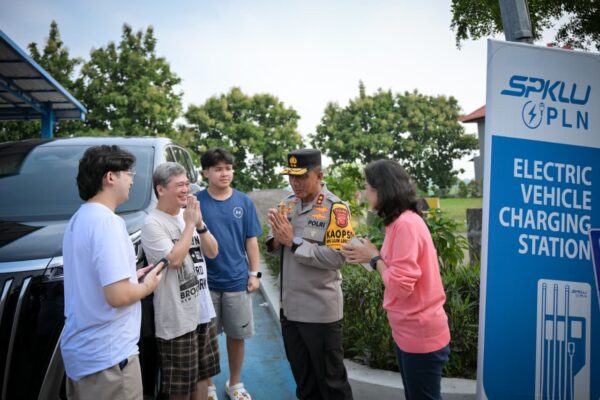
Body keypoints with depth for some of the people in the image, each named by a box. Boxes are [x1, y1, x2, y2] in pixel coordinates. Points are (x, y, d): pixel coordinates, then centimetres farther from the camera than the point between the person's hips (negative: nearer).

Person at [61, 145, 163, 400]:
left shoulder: (79, 218, 8)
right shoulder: (106, 221, -22)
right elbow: (118, 296, -26)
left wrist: (133, 276, 11)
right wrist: (147, 286, -8)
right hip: (107, 356, -9)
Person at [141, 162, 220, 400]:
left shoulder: (189, 214, 6)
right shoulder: (153, 224, -15)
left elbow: (212, 252, 4)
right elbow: (174, 260, -24)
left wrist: (199, 224, -11)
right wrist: (190, 224, -18)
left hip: (203, 311, 7)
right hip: (177, 319, -7)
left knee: (203, 374, 20)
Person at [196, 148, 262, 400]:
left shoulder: (244, 201, 0)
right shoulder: (197, 201, -5)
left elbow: (251, 240, 5)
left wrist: (254, 273, 2)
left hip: (237, 279, 2)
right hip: (206, 281, -1)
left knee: (237, 335, 13)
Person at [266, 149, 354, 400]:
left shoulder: (335, 208, -15)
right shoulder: (287, 204, 5)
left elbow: (336, 258, -23)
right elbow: (273, 247, 9)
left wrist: (294, 241, -22)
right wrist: (277, 240, -14)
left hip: (320, 309, -6)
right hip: (289, 306, 6)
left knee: (330, 378, 13)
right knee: (302, 377, 23)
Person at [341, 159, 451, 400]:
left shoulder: (405, 224, -23)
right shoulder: (401, 222, 7)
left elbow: (400, 285, -26)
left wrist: (374, 257, -13)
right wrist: (369, 257, -2)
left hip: (420, 335, -9)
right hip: (409, 332, 9)